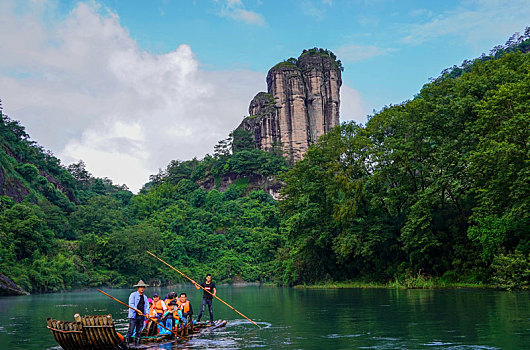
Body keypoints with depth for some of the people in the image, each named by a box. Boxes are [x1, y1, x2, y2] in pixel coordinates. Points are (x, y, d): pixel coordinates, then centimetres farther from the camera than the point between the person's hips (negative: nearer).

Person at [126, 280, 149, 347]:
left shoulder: (145, 297, 19)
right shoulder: (133, 295, 1)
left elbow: (146, 306, 14)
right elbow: (131, 304, -9)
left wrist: (147, 313, -5)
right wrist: (137, 310, -22)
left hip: (141, 316, 6)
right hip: (133, 316, -6)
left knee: (138, 332, 7)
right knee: (130, 331, -10)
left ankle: (136, 344, 12)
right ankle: (126, 343, -6)